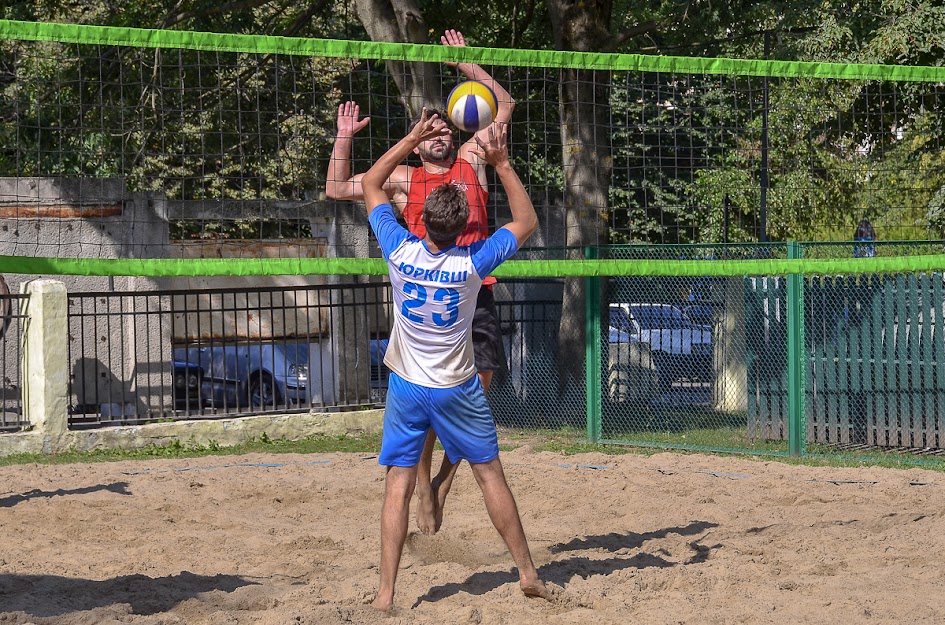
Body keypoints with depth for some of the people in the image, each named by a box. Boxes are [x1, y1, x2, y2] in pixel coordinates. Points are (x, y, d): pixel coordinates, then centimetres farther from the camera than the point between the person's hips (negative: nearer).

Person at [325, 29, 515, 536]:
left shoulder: (470, 161, 16)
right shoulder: (403, 181, 12)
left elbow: (505, 106, 19)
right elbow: (337, 189, 11)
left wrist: (465, 65, 13)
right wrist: (344, 139, 1)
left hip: (475, 294, 2)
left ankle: (446, 479, 15)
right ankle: (423, 489, 6)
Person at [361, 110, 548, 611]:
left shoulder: (400, 252, -14)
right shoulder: (472, 263, -16)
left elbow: (370, 184, 2)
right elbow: (527, 221, -1)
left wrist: (413, 139, 2)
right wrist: (502, 164, -5)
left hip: (406, 387, 1)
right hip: (457, 390, -1)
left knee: (398, 486, 0)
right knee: (490, 476, 11)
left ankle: (385, 593, -5)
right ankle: (528, 573, 18)